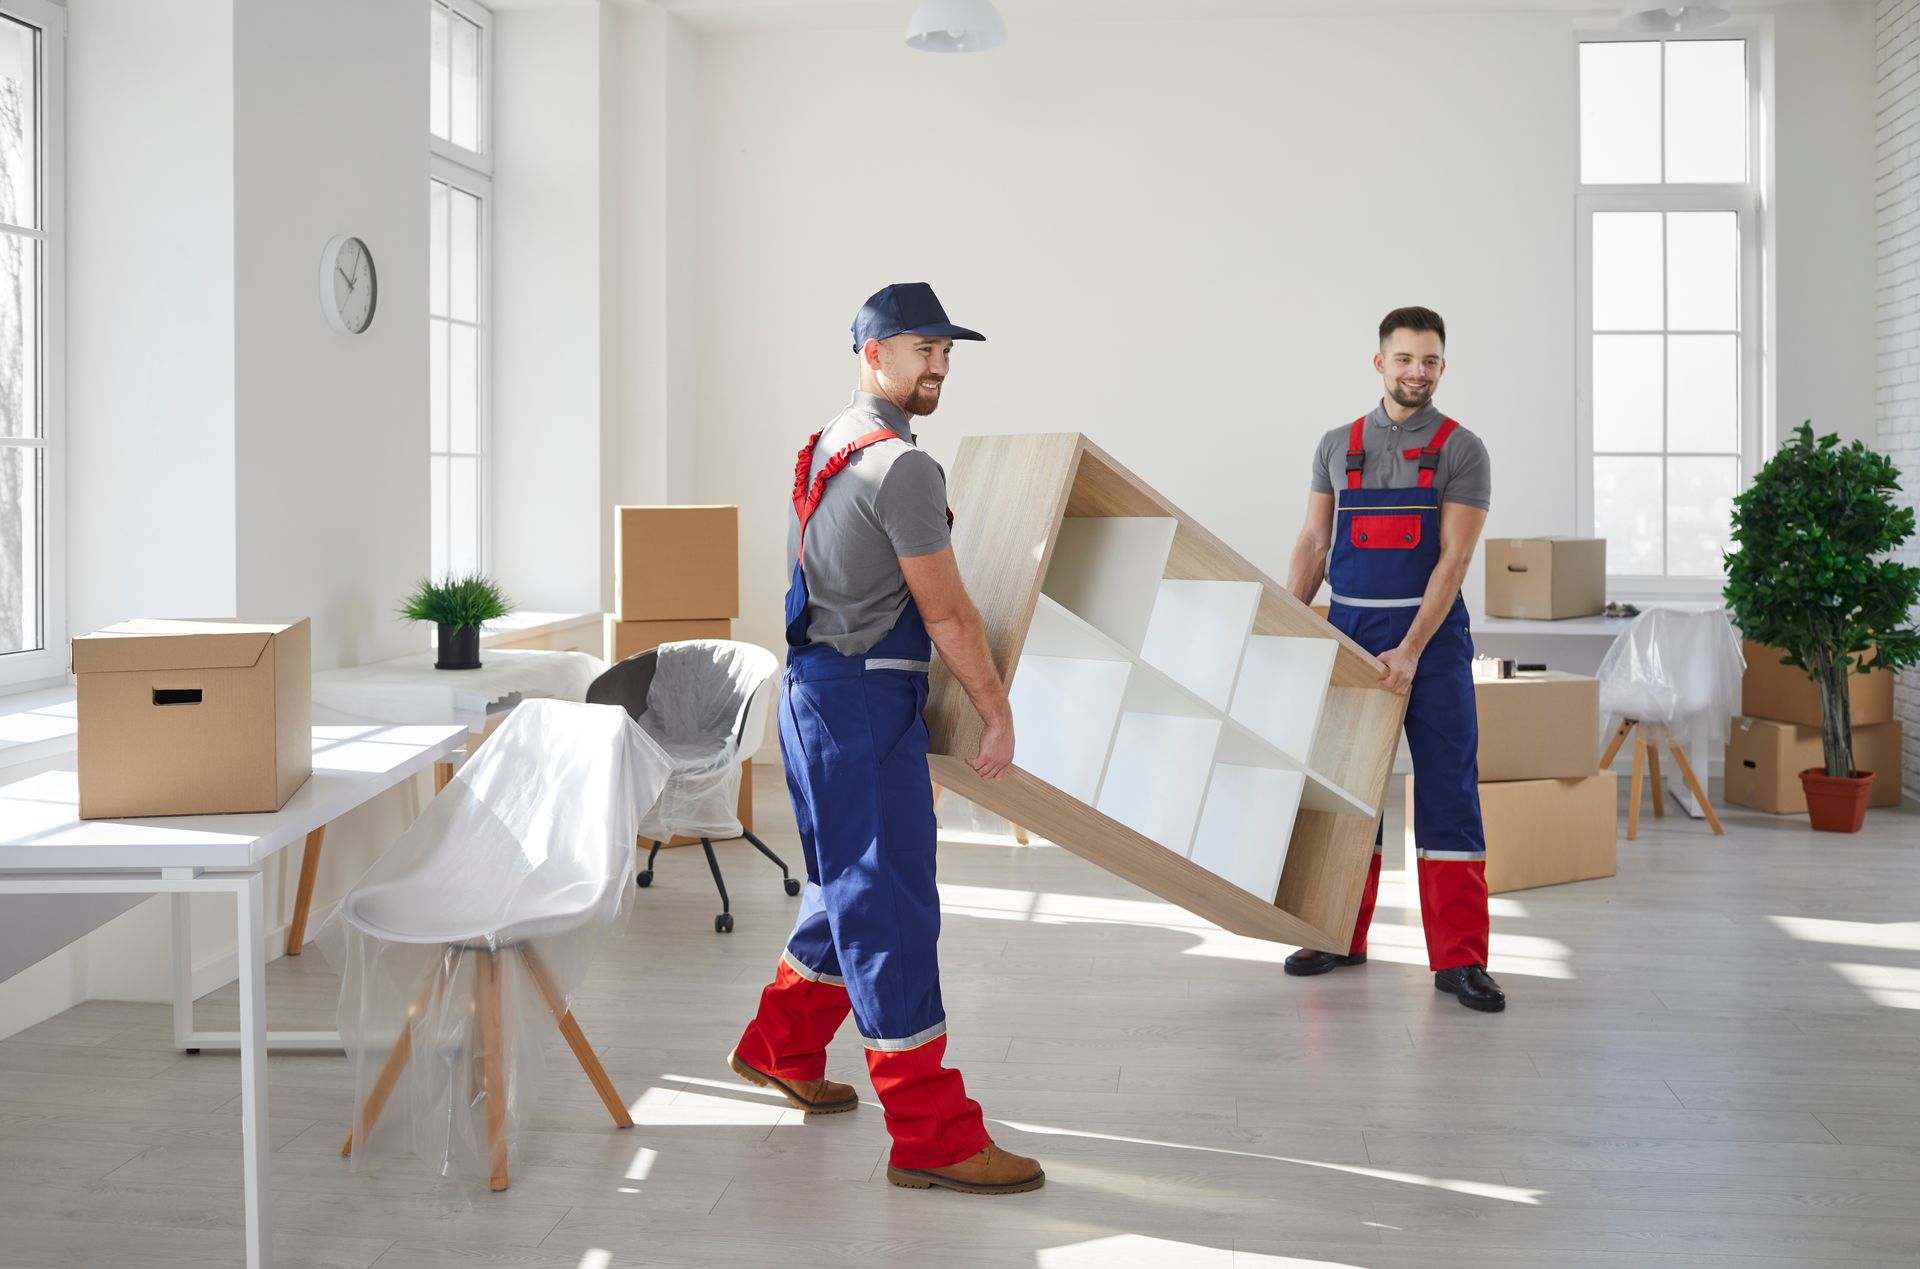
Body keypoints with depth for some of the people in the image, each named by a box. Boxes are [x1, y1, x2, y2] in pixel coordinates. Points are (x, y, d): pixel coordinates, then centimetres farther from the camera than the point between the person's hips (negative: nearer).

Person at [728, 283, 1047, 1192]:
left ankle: (779, 1050, 37)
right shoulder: (900, 465, -17)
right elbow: (947, 612, -15)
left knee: (855, 888, 22)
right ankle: (932, 1137, -3)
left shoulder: (826, 449, 15)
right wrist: (997, 711, -5)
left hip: (819, 690, 10)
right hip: (863, 701, -10)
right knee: (890, 906, -8)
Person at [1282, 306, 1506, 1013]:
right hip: (1347, 631, 3)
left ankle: (1459, 960, -3)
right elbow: (1312, 547, 11)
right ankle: (1343, 937, 20)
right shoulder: (1337, 446, 9)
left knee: (1448, 791, -5)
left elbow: (1453, 558, -10)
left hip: (1432, 635, -3)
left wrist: (1410, 652, -19)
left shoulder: (1460, 450, -2)